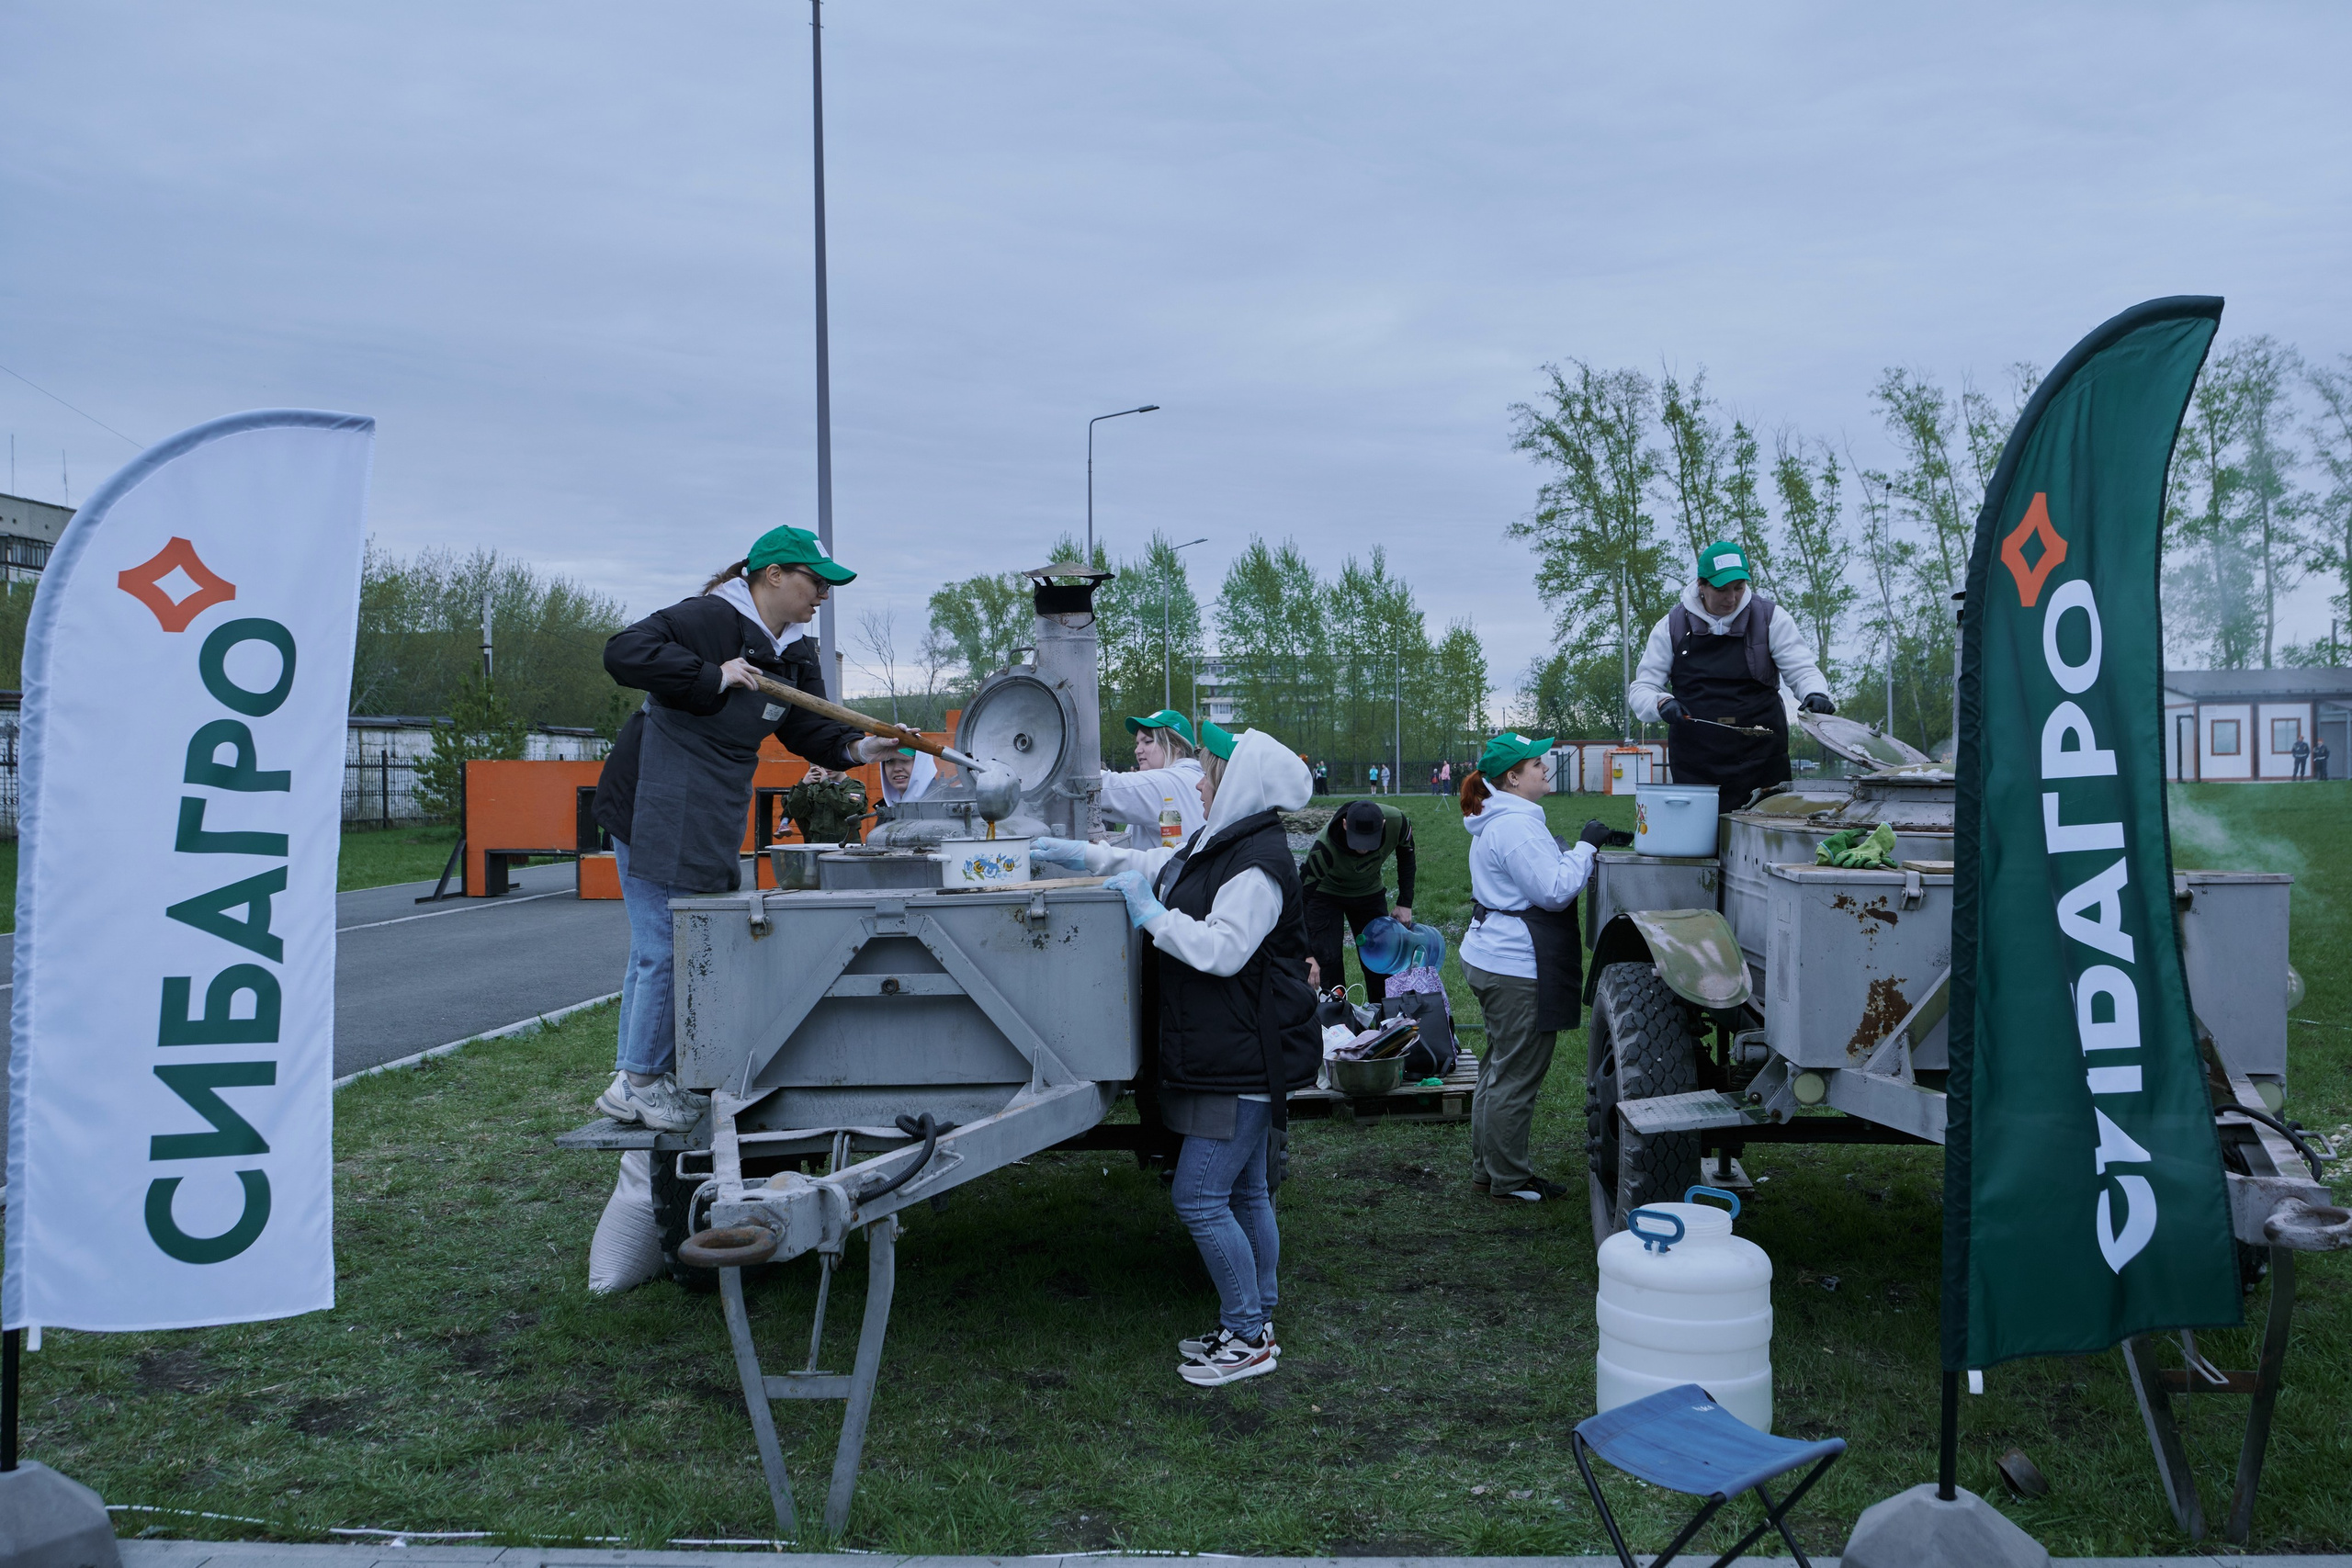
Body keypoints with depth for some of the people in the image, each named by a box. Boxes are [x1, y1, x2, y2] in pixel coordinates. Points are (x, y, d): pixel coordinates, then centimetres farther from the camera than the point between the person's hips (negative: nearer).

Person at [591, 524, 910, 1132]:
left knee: (657, 949, 16)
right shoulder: (711, 618, -18)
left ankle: (637, 1077, 25)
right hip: (655, 810, -9)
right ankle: (639, 1082, 8)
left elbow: (808, 727, 7)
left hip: (713, 819, 9)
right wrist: (713, 677, -30)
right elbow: (624, 652, -28)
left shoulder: (795, 652, 10)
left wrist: (855, 747, -12)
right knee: (664, 948, -6)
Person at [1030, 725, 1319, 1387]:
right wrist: (1084, 855, 24)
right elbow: (1160, 865, 29)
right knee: (1245, 1194, 17)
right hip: (1233, 1058, 11)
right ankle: (1254, 1324, 28)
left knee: (1200, 1198, -8)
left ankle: (1248, 1337, 3)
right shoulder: (1217, 845, 13)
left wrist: (1150, 913, -19)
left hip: (1244, 1063, -11)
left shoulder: (1257, 865, -20)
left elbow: (1224, 949, -28)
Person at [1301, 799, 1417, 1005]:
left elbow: (1406, 855, -6)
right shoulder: (1324, 847, -42)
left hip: (1370, 891, 3)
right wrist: (1307, 955, -41)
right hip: (1326, 893, -3)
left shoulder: (1397, 822, -31)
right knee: (1327, 959, -12)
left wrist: (1405, 903, -7)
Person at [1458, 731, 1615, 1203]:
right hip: (1517, 969, -12)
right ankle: (1509, 1181, 8)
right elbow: (1556, 891, -22)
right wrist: (1586, 847, -12)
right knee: (1516, 1079, -2)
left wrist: (1579, 850, 13)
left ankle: (1486, 1171, 27)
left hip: (1491, 959, 12)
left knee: (1498, 1070, 18)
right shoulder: (1516, 825, -20)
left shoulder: (1499, 820, 15)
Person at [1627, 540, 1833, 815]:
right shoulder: (1672, 627, 6)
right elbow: (1641, 688, 7)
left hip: (1761, 760, 0)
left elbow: (1800, 669, 2)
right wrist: (1661, 703, -16)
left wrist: (1815, 694, -21)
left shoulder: (1769, 618, 5)